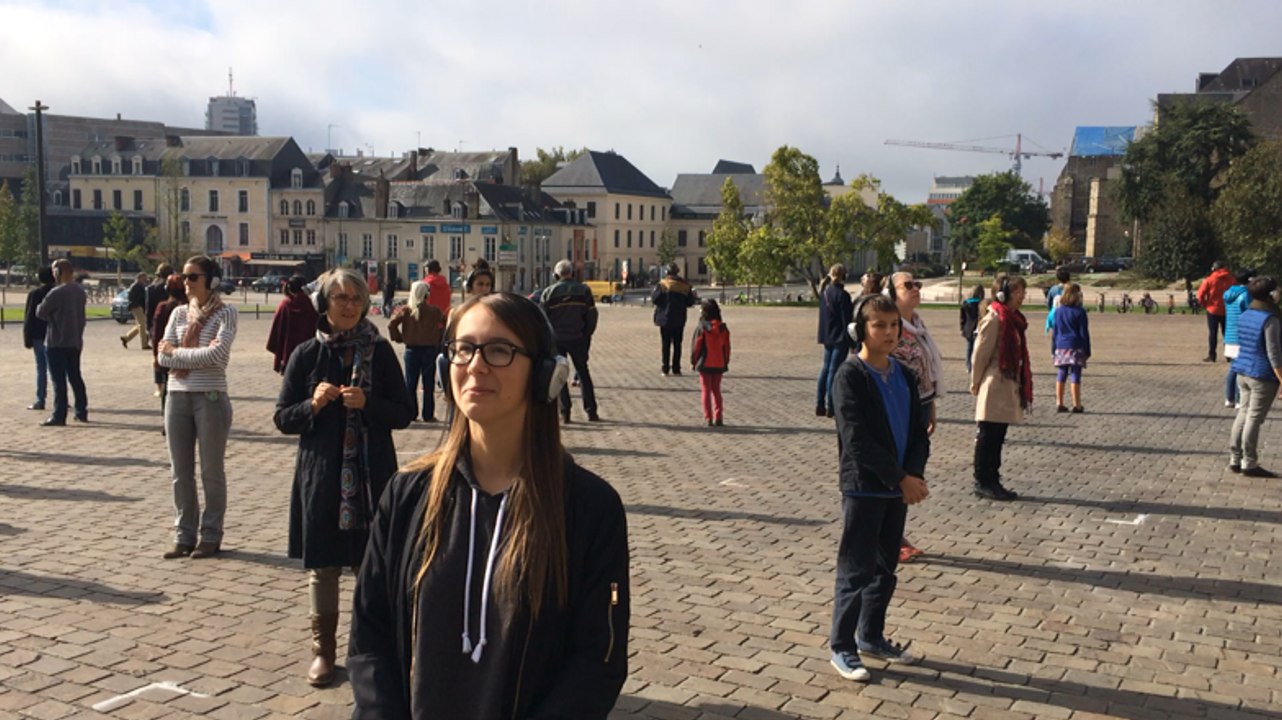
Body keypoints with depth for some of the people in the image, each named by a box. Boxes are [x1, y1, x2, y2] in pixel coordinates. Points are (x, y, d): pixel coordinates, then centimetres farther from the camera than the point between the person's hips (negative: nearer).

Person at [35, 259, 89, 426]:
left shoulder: (57, 293, -18)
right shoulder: (80, 291, 7)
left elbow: (40, 312, -11)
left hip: (57, 342, -7)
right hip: (75, 341, 7)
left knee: (59, 380, -3)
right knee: (75, 377, 15)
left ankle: (59, 416, -2)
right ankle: (82, 411, 18)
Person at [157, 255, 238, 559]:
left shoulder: (225, 313, -4)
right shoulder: (179, 313, 10)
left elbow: (217, 354, -18)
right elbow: (163, 357, 1)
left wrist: (176, 352, -8)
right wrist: (199, 356, -12)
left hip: (210, 398, -5)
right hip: (177, 396, 5)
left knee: (211, 471, 5)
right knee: (181, 472, 9)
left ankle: (210, 537, 16)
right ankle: (184, 536, 19)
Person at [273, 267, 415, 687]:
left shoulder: (380, 351, 0)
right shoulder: (307, 355, 0)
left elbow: (405, 413, 1)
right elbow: (283, 418, 3)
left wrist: (367, 404, -16)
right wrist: (313, 405, -15)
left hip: (372, 474, 0)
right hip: (321, 474, 0)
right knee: (322, 565, 7)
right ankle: (323, 649, 22)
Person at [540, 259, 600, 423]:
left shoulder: (549, 292, -3)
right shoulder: (583, 290, -1)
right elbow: (591, 316, -1)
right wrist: (587, 335, 10)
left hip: (556, 340, -1)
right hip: (577, 339, 1)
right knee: (583, 374, 11)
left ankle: (564, 413, 3)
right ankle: (591, 412, 9)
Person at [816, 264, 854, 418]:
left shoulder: (824, 292, 9)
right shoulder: (842, 295, -15)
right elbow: (847, 319, -15)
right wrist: (851, 341, -10)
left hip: (827, 337, 7)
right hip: (840, 337, -7)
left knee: (825, 368, 13)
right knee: (834, 370, -4)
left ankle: (820, 405, 13)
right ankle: (830, 406, -1)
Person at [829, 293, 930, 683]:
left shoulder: (904, 375, 8)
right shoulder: (850, 376, -12)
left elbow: (918, 431, 8)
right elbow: (857, 439, -18)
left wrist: (915, 475, -10)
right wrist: (901, 478, -17)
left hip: (899, 487, 7)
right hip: (863, 487, -7)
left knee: (885, 567, 16)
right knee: (856, 570, 0)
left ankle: (871, 636, 31)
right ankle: (842, 647, 12)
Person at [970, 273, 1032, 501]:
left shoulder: (1014, 319, 13)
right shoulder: (994, 319, -15)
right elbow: (980, 354, -13)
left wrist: (1022, 386, 17)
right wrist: (976, 384, -6)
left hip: (1009, 386, 9)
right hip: (994, 388, -9)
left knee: (997, 437, 13)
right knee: (988, 437, -1)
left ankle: (991, 482, 19)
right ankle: (983, 482, 6)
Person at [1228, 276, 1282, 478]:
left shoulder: (1244, 316, 7)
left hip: (1243, 372, 8)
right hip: (1263, 376, -7)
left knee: (1243, 414, 14)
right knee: (1254, 419, -1)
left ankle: (1235, 459, 17)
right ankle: (1249, 464, 5)